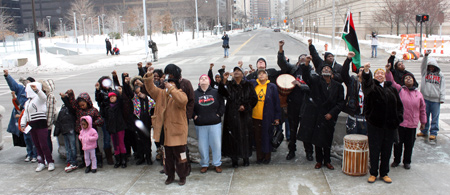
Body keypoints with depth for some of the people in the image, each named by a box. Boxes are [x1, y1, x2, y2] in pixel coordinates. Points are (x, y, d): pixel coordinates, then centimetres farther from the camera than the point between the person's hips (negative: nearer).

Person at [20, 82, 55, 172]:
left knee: (43, 145, -8)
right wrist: (23, 124, 5)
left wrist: (36, 90, -49)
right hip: (31, 125, 8)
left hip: (41, 124, -8)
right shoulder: (27, 102, 19)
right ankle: (41, 163, 19)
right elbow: (25, 114, 17)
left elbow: (43, 97, -32)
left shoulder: (39, 98, -7)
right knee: (37, 145, 10)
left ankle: (50, 162, 3)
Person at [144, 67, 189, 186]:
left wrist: (171, 89, -32)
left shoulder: (180, 94, -8)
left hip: (178, 132, -5)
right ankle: (170, 175, 31)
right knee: (168, 156, 16)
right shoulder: (162, 94, 9)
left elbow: (182, 100, -31)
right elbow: (151, 88, 7)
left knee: (180, 156, 4)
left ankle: (182, 176, 20)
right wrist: (149, 76, -8)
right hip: (166, 132, 5)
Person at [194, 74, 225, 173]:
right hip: (200, 124, 0)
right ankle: (204, 164, 21)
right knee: (202, 145, 6)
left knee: (216, 144, 3)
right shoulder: (194, 94, 5)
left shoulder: (215, 92, 6)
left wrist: (219, 114, -3)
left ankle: (217, 164, 18)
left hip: (215, 123, 0)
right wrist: (194, 116, -4)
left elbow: (222, 105, 6)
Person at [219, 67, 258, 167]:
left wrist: (245, 106, -8)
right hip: (232, 116, 0)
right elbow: (222, 92, -12)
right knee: (233, 136, 0)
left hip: (244, 115, 0)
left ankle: (246, 157, 15)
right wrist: (224, 81, -24)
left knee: (245, 136, 2)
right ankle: (234, 158, 9)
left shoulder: (248, 85, 7)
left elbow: (254, 99, 4)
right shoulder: (228, 85, 7)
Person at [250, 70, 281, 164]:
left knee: (267, 137, 5)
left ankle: (267, 157, 20)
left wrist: (277, 117, -1)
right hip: (255, 117, 2)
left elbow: (276, 102, 1)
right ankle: (259, 157, 22)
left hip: (267, 118, -2)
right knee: (257, 138, 9)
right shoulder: (252, 84, 6)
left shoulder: (272, 87, 1)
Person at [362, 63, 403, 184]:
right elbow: (367, 83, -25)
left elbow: (399, 105, 14)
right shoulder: (372, 86, 0)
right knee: (374, 149, 2)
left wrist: (398, 118, 1)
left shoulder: (392, 89, 11)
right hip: (375, 124, -3)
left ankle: (384, 173, 22)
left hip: (390, 124, 3)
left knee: (387, 150, 9)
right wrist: (366, 72, -45)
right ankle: (373, 173, 15)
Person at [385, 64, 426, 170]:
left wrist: (423, 122, 15)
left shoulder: (418, 94, 7)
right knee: (398, 142, 9)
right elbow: (391, 82, -13)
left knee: (409, 144, 11)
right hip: (399, 122, -2)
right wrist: (388, 71, -27)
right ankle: (396, 160, 26)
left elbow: (422, 109, 13)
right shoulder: (399, 89, 0)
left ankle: (407, 162, 27)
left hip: (412, 124, 2)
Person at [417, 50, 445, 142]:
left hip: (436, 100, -1)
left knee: (435, 117, 1)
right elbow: (423, 65, -8)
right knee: (425, 116, 9)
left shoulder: (440, 75, 8)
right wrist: (426, 55, -22)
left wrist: (442, 98, -1)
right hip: (425, 98, 1)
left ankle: (433, 133, 10)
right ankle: (424, 131, 21)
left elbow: (442, 88, 6)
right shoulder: (425, 72, 10)